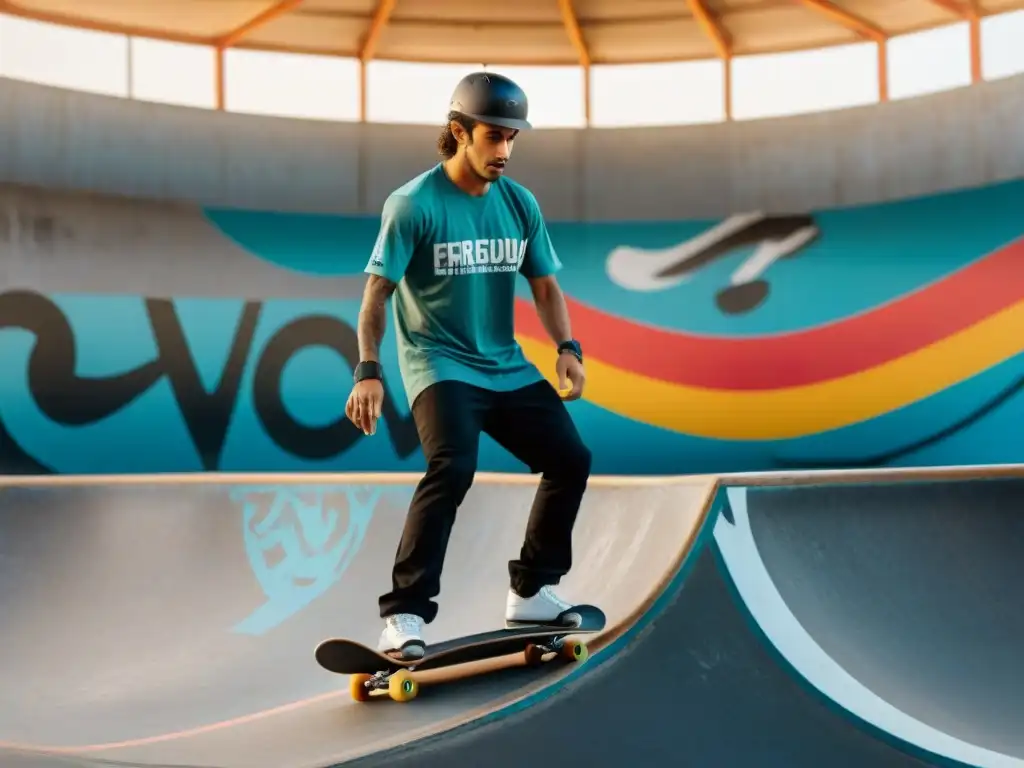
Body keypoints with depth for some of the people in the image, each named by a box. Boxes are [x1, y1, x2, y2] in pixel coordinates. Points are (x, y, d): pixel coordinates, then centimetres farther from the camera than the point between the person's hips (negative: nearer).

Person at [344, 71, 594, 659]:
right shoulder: (413, 205, -10)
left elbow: (545, 285, 9)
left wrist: (567, 349, -7)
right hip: (439, 365, -6)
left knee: (571, 459, -1)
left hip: (508, 368, 6)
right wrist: (369, 372, -23)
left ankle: (531, 591, 18)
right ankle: (404, 615, -20)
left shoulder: (520, 203, 6)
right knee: (453, 468, -28)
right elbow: (377, 295, -11)